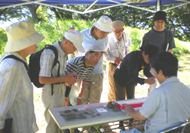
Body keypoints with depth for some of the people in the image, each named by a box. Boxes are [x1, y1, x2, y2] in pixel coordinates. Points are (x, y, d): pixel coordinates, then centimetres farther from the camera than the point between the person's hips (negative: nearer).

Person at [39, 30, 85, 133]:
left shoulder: (63, 53, 7)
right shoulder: (49, 53, -21)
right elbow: (42, 79, -24)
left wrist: (69, 76, 0)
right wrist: (64, 79, -19)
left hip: (61, 92, 9)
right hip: (51, 93, -8)